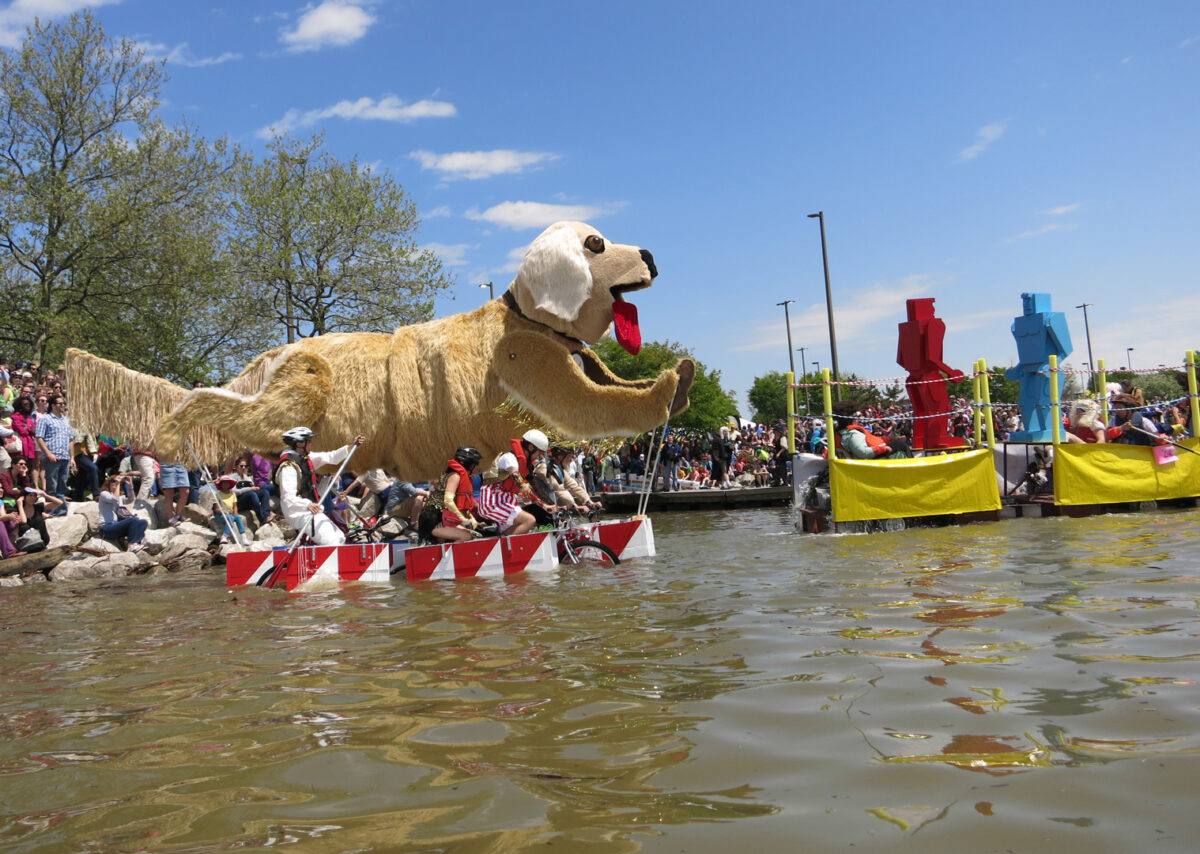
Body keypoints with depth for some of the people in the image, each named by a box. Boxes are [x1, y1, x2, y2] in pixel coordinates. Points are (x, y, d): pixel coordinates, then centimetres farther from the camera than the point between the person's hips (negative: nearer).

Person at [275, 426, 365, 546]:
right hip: (300, 514, -10)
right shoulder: (288, 466, -19)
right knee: (332, 544, -18)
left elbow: (331, 457, 12)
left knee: (340, 538, 14)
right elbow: (288, 498, -26)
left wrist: (353, 446, 5)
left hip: (313, 510, 10)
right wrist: (307, 505, -43)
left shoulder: (306, 458, 8)